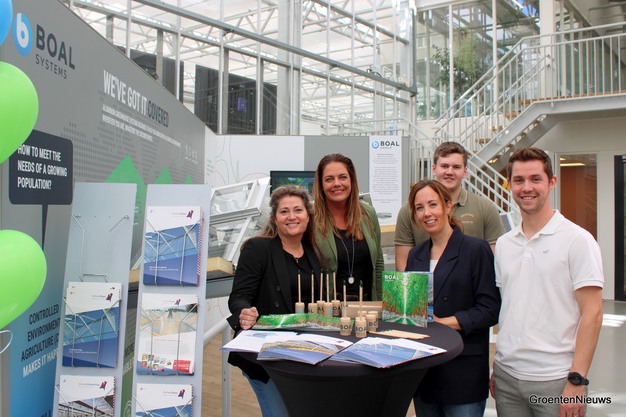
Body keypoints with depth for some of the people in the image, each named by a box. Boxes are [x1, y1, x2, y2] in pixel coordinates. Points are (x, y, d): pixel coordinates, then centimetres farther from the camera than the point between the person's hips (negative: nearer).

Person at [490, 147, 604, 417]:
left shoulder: (577, 240, -7)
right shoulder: (503, 244, 8)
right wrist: (496, 368, 9)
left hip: (554, 380, -4)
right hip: (506, 376, 5)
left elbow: (592, 313, -9)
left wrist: (577, 380, -14)